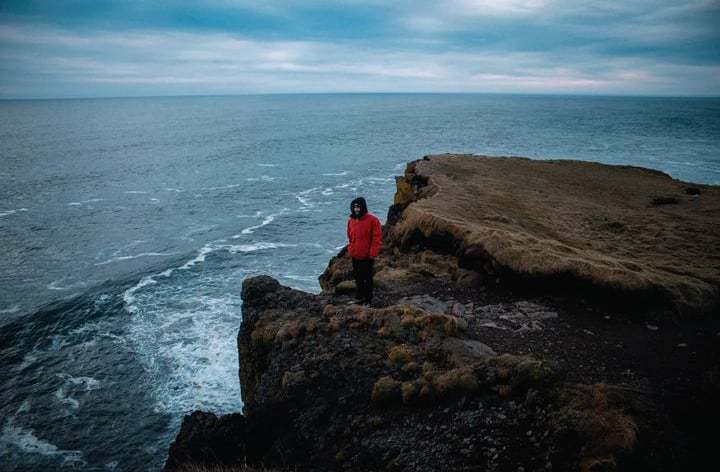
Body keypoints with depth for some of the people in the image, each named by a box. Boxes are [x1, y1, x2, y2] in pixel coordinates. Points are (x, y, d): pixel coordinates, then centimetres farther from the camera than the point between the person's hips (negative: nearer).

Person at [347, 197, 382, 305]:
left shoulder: (372, 220, -13)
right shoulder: (351, 220, 7)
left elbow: (377, 238, -13)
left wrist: (372, 253, -16)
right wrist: (350, 249, 13)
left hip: (367, 256, -6)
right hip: (355, 255, 6)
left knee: (367, 278, 2)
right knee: (358, 277, 16)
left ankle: (368, 300, 11)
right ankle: (359, 297, 28)